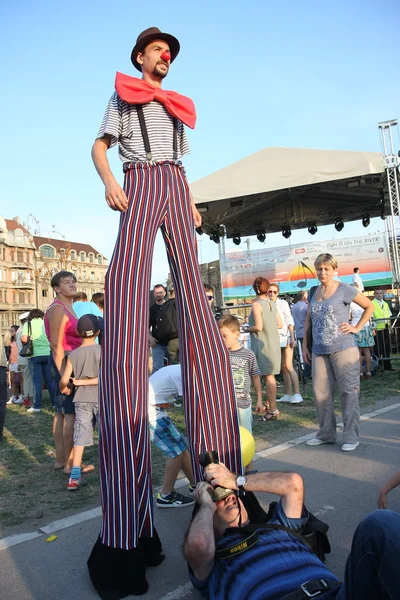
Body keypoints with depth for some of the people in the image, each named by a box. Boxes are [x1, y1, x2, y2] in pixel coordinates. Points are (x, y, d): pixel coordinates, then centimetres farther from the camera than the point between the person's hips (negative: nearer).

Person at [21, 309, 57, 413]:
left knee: (37, 381, 2)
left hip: (35, 355, -2)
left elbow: (24, 339, -13)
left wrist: (30, 342, 7)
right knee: (50, 380, 9)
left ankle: (37, 406, 3)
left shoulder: (28, 324, 1)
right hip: (48, 354, 2)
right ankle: (55, 403, 13)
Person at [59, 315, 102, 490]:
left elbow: (64, 380, -4)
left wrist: (63, 389, 17)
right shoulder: (102, 351, -8)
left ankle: (75, 477, 7)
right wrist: (85, 381, -8)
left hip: (81, 400, 2)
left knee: (80, 436, 7)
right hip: (101, 398, -2)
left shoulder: (73, 354, -1)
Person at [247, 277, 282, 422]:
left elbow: (258, 327, -21)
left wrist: (247, 329, -3)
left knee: (268, 377, -3)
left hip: (262, 345, -7)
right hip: (274, 343, 7)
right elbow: (279, 324, 10)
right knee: (270, 376, 18)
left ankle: (273, 410, 1)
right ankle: (271, 403, 31)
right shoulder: (272, 304, 6)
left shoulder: (257, 304, -13)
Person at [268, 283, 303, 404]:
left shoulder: (283, 303, -5)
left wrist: (292, 338, -14)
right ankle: (288, 394, 14)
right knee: (283, 368, 8)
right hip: (275, 339, 5)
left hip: (285, 337, -5)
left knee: (288, 366, -11)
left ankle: (297, 394, -8)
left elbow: (289, 321, -7)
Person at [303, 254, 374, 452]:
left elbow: (369, 306, 4)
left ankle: (351, 437, 8)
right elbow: (308, 320, 19)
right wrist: (304, 345, 14)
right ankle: (326, 433, 21)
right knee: (321, 393, 8)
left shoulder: (344, 289, -3)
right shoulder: (313, 292, 12)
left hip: (343, 348, -5)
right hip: (319, 351, 5)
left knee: (348, 392, 0)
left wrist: (357, 328, -4)